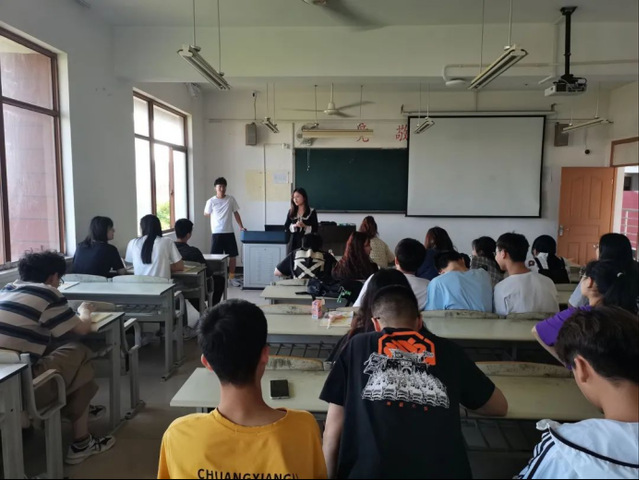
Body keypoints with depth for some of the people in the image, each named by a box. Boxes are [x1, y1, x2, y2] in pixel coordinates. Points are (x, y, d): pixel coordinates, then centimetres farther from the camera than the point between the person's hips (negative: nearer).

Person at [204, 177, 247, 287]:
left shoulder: (231, 199, 2)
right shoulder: (211, 201, -4)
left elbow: (236, 213, 8)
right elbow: (206, 214, 8)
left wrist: (241, 226, 2)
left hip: (229, 232, 3)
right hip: (216, 233, -2)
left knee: (233, 255, 7)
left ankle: (231, 277, 20)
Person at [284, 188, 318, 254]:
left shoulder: (312, 212, 2)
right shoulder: (291, 212, 11)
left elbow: (315, 228, -1)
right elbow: (286, 227, 5)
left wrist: (305, 226, -17)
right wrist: (294, 226, -12)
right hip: (292, 242, 3)